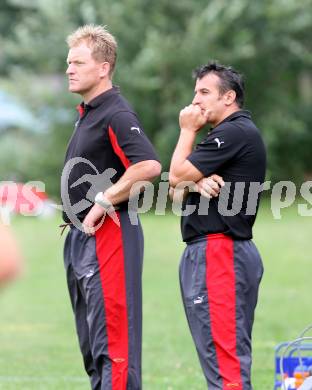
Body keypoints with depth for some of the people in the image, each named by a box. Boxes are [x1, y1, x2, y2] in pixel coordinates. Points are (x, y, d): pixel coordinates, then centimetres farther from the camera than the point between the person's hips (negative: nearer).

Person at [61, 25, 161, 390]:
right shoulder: (86, 114, 17)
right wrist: (75, 223, 10)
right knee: (91, 342, 13)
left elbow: (148, 166, -27)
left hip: (107, 236, -10)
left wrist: (103, 203, -21)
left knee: (113, 338, -11)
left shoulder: (116, 114, -14)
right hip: (80, 237, 10)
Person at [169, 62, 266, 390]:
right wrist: (198, 182, -8)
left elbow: (176, 176, -12)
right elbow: (177, 189, 15)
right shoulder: (236, 133, 22)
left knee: (221, 352, -14)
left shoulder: (234, 132, -12)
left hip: (218, 253, -11)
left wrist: (187, 130, 1)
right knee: (234, 353, 12)